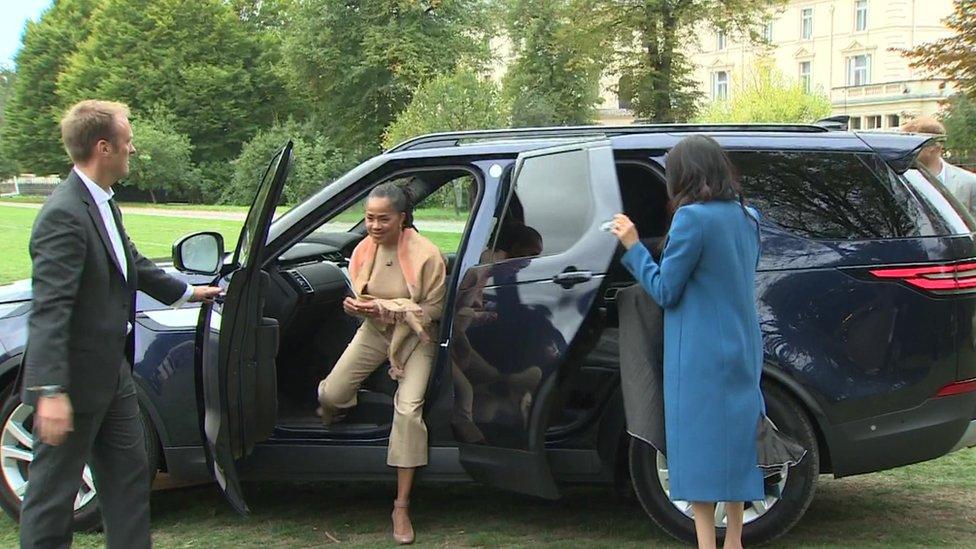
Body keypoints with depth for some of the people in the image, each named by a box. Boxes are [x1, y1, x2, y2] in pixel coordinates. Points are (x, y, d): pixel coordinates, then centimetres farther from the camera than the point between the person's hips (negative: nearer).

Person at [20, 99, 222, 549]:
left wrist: (184, 292, 35)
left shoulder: (102, 204, 7)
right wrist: (51, 390, -34)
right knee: (53, 491, 3)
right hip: (75, 380, -10)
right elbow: (49, 310, -29)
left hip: (110, 373, 10)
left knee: (129, 477, 19)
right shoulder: (64, 215, -24)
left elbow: (133, 265, 25)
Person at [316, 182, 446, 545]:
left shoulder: (426, 255, -23)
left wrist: (386, 307, -29)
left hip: (414, 338, -4)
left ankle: (402, 507, -10)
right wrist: (355, 305, -19)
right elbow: (361, 295, 6)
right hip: (375, 332, 4)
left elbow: (434, 309, -19)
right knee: (331, 393, -5)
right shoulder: (365, 249, -8)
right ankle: (329, 414, 40)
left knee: (408, 410, -19)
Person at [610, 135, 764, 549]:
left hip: (701, 358, -8)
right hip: (742, 350, 8)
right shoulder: (746, 217, 8)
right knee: (734, 441, 15)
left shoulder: (693, 218, -16)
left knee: (700, 450, -1)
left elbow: (665, 290, -12)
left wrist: (632, 246, -3)